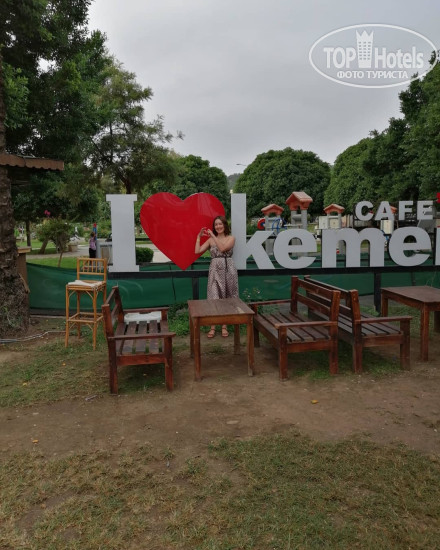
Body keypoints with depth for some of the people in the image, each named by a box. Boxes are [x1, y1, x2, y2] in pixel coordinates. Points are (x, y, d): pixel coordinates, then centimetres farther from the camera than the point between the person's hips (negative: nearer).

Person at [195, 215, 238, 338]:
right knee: (214, 298, -3)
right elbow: (197, 251, 0)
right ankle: (213, 327, 3)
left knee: (226, 299, 4)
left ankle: (224, 326, 14)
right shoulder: (210, 240, 8)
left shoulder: (231, 238, 2)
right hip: (215, 270, 1)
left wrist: (213, 235, -11)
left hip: (228, 269, -1)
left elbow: (223, 248, -16)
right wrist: (199, 236, 2)